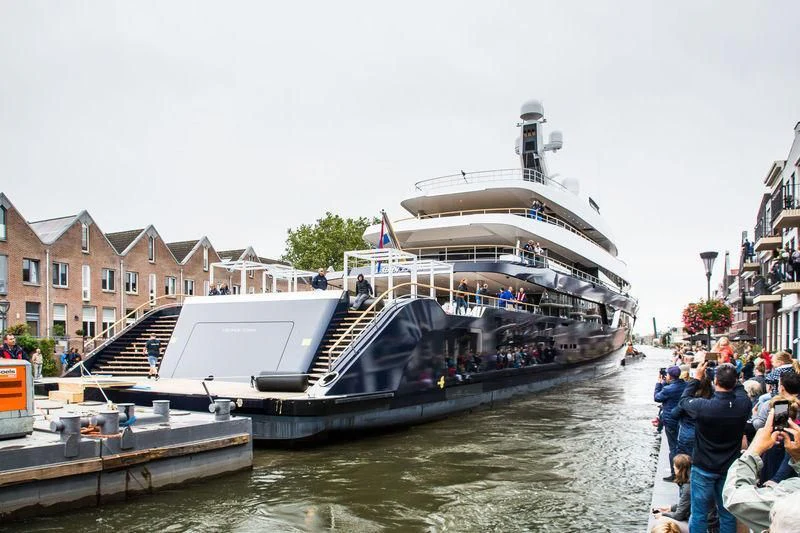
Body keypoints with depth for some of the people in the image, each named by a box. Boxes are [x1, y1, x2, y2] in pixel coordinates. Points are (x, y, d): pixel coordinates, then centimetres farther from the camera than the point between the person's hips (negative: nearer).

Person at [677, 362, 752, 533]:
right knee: (728, 514, 18)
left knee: (699, 514, 10)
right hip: (730, 468, 3)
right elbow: (739, 389, 7)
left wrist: (697, 378, 4)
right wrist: (729, 373, 7)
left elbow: (683, 400, -4)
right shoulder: (744, 404, -17)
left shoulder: (703, 406, -26)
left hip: (704, 468, -3)